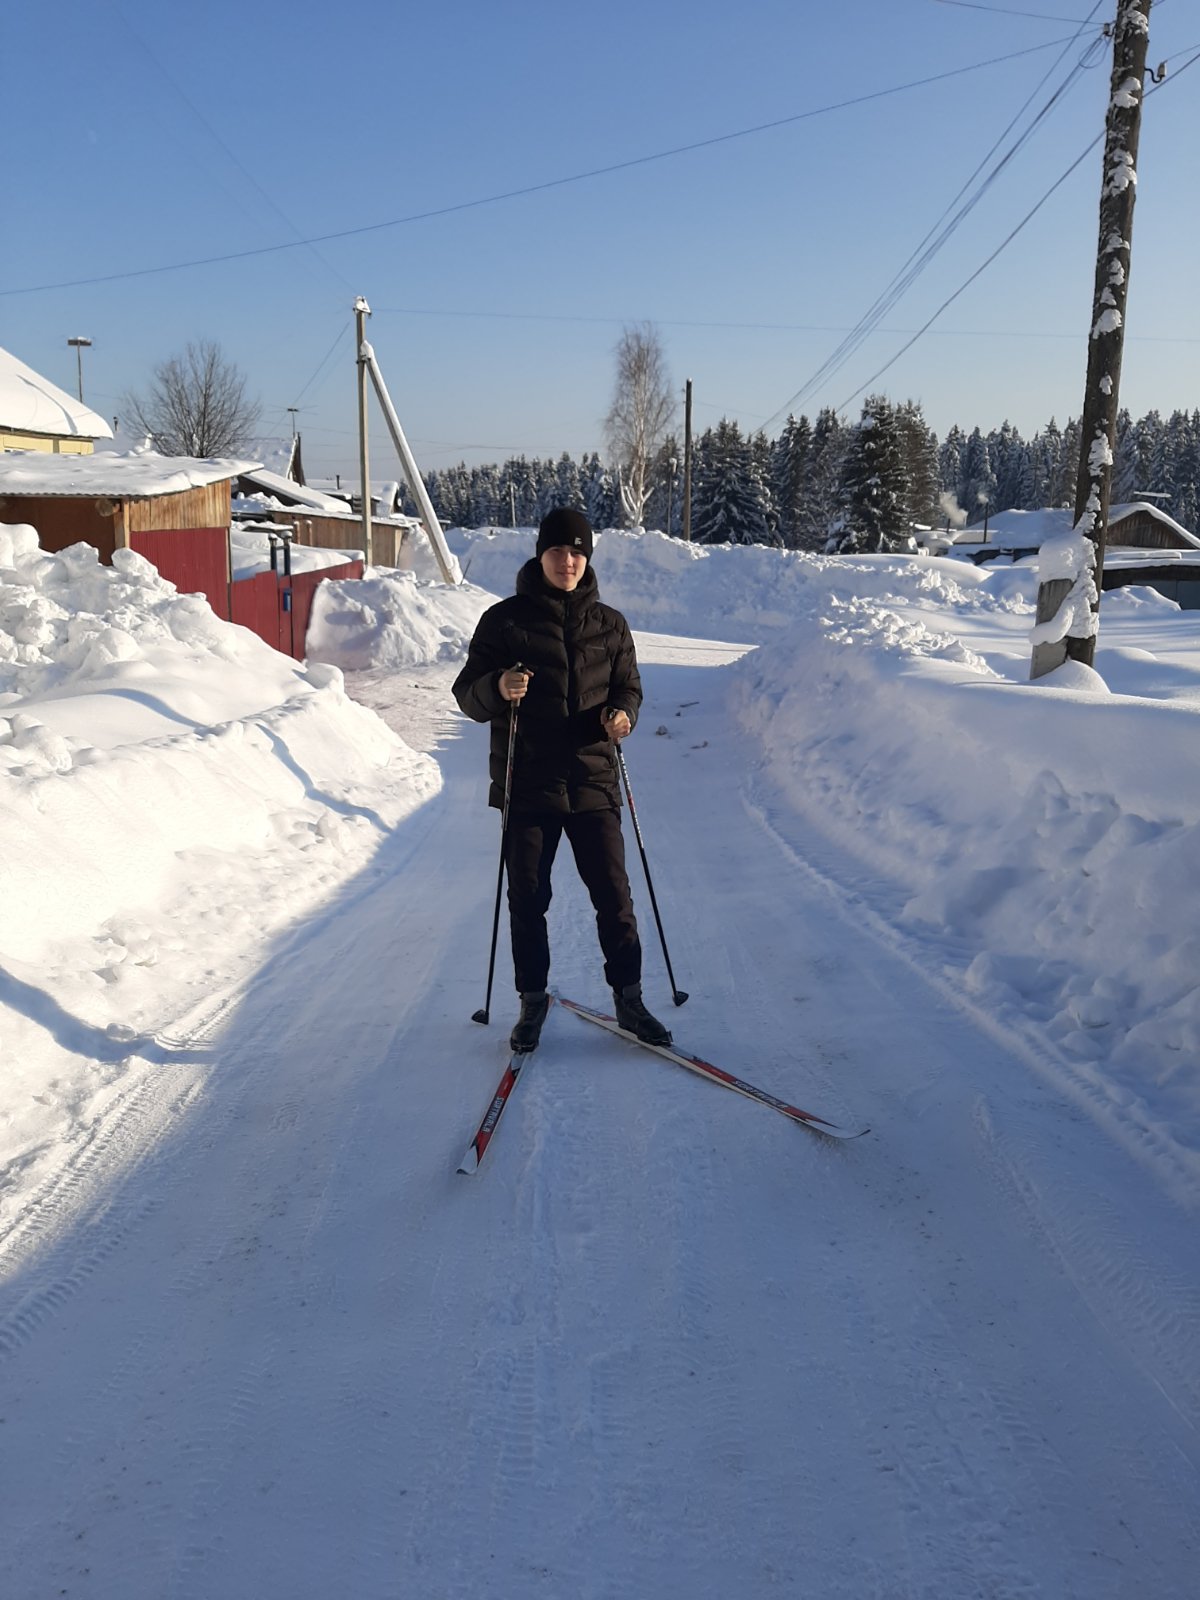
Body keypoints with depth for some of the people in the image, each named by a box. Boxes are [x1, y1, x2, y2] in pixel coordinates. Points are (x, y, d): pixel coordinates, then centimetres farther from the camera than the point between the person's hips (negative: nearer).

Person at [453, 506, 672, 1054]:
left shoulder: (608, 624, 9)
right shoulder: (505, 619, 2)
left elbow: (627, 686, 16)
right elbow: (468, 694, 2)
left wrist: (621, 713, -8)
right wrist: (498, 687, -21)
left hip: (592, 780, 1)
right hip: (527, 783, -1)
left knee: (613, 892, 1)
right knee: (527, 898, 5)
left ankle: (628, 997, 14)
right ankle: (533, 1000, 20)